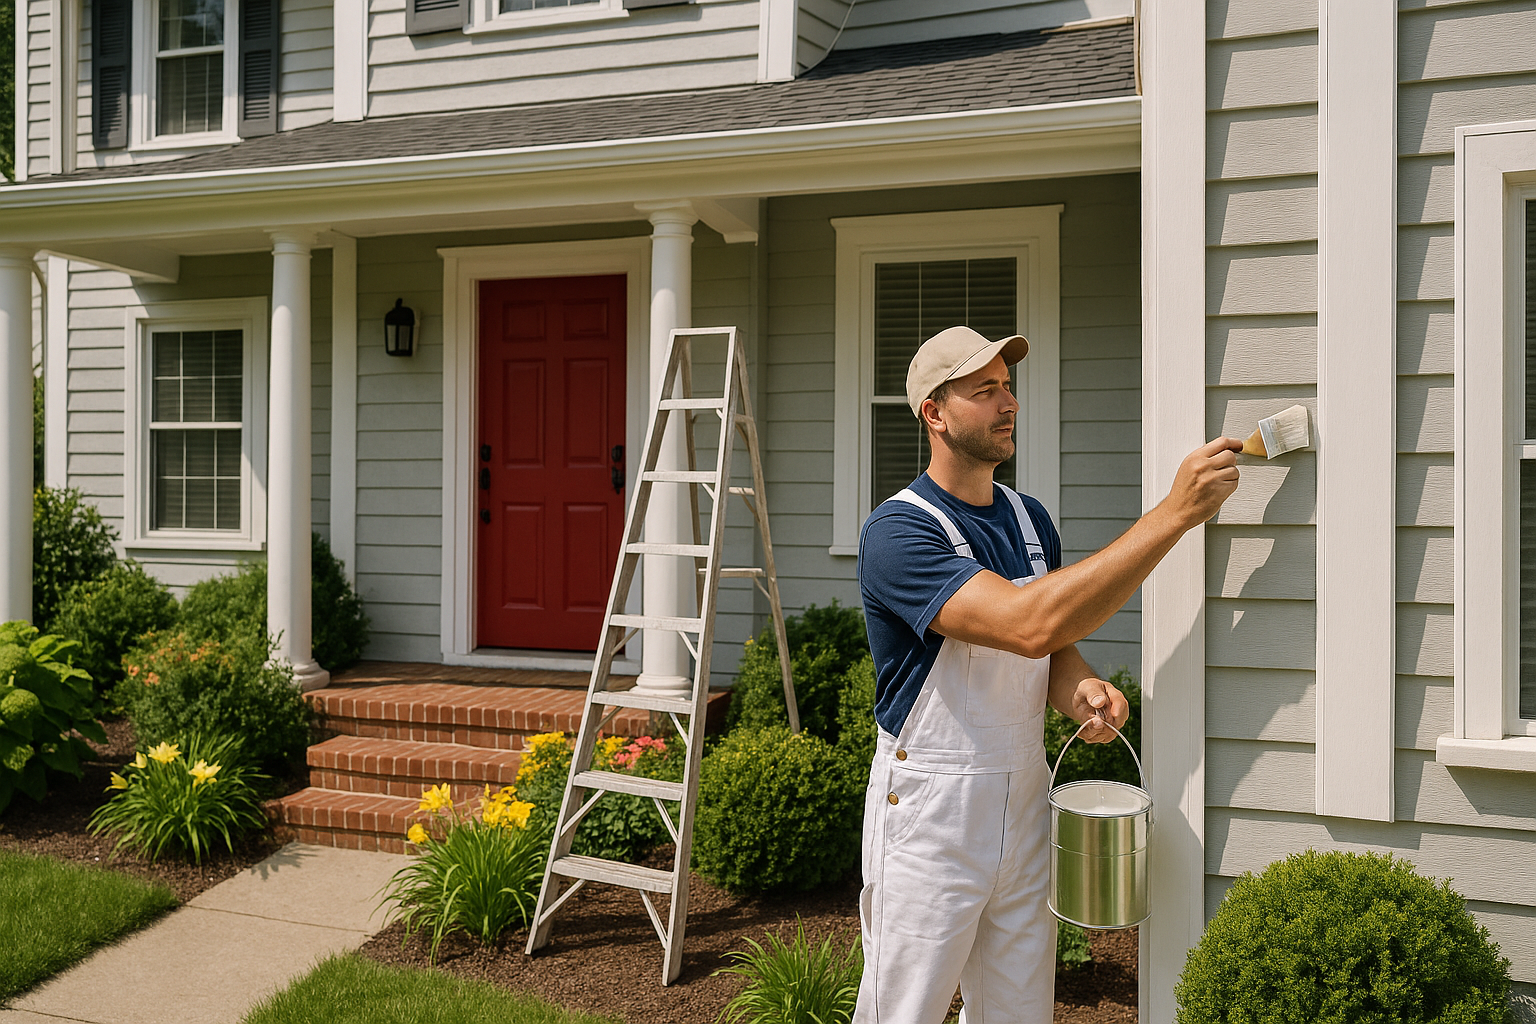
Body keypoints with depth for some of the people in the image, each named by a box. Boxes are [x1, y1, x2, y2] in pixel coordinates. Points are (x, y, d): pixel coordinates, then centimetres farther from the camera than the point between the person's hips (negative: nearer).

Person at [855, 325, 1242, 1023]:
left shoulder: (1030, 519, 9)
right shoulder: (897, 532, -18)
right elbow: (1028, 624, -32)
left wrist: (1080, 691, -12)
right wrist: (1176, 513, -31)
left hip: (1025, 800, 7)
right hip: (928, 810, -7)